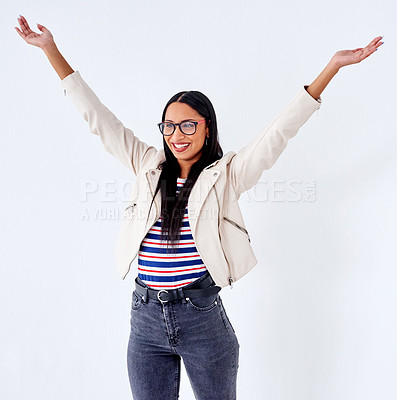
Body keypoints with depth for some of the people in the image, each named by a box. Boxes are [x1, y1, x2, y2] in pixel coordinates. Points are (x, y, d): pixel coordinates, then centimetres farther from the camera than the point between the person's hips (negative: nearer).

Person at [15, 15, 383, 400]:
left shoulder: (226, 174, -1)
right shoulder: (148, 167, 6)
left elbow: (280, 129, -6)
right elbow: (98, 117, 9)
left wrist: (334, 65, -10)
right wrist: (51, 49, 11)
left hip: (202, 316, -2)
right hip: (146, 319, 3)